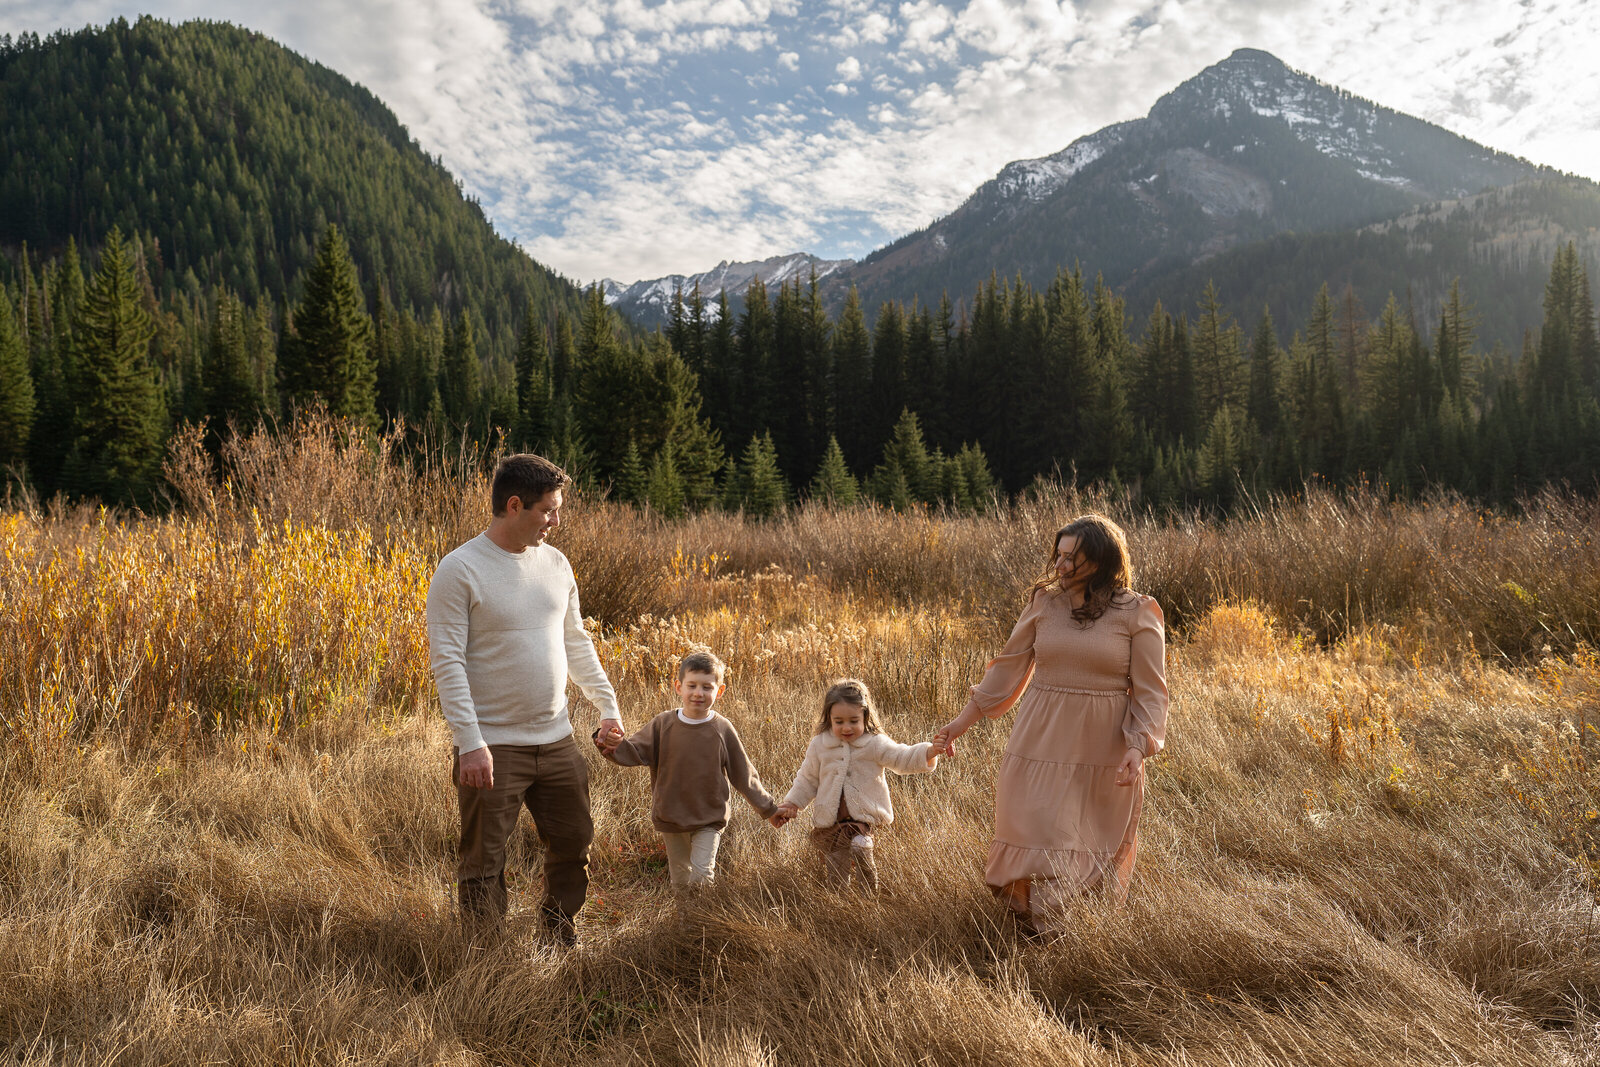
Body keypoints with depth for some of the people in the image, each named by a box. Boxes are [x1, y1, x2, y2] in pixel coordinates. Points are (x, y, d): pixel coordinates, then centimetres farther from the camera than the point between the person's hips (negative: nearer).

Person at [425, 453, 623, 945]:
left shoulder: (555, 564, 7)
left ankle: (560, 932, 38)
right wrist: (470, 742, -21)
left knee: (574, 842, 17)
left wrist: (608, 704, 12)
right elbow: (446, 660, -15)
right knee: (484, 860, 4)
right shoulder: (459, 569, -12)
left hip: (557, 740, 6)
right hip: (492, 747, -6)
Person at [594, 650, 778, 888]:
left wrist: (769, 809, 5)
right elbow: (634, 753, -8)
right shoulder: (663, 724, -5)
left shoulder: (722, 730, -7)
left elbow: (743, 774, 2)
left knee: (701, 875, -13)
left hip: (710, 819, -2)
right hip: (671, 817, 2)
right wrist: (613, 744, -31)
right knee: (681, 881, 13)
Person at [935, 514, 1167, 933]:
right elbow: (1009, 665, 10)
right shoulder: (1044, 602, 3)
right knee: (1037, 839, 1)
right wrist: (965, 719, 10)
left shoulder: (1137, 614, -4)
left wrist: (1138, 747, -17)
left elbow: (1151, 691, -3)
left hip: (1104, 753, -2)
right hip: (1042, 743, 2)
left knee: (1097, 855, 8)